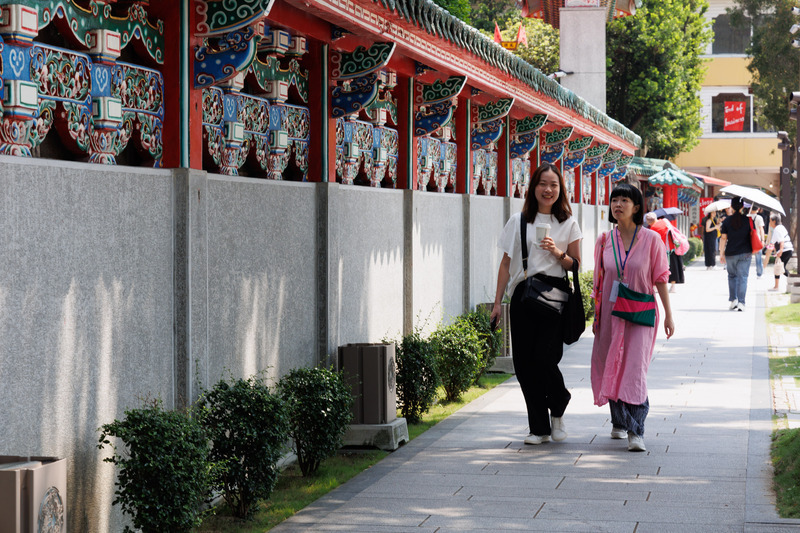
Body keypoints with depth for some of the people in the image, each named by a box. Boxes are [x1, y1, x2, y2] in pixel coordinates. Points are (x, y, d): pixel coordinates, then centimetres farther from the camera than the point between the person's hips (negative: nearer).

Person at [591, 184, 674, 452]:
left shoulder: (651, 239, -5)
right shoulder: (604, 241, 3)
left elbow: (660, 279, -2)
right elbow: (599, 281, 11)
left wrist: (668, 314, -2)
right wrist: (596, 316, 12)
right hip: (610, 312, 4)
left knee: (635, 370, -14)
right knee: (611, 368, 9)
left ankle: (636, 431, -15)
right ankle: (619, 422, 28)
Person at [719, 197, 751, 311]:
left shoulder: (727, 221, -5)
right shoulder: (747, 220, -2)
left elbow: (723, 238, -4)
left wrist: (721, 253, 3)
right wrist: (752, 250, 21)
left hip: (731, 254, 0)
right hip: (745, 253, 0)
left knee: (732, 276, 18)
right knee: (743, 277, 1)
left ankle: (733, 300, 12)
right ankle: (741, 302, -7)